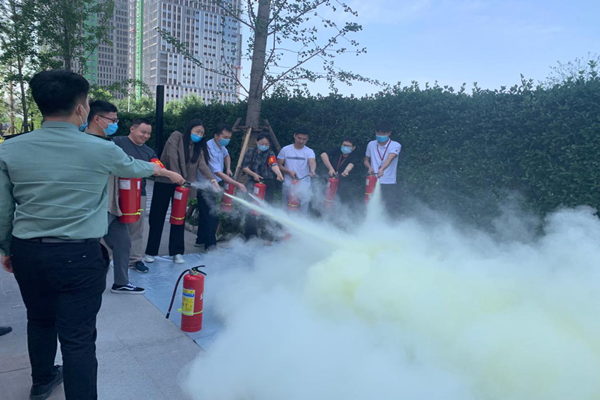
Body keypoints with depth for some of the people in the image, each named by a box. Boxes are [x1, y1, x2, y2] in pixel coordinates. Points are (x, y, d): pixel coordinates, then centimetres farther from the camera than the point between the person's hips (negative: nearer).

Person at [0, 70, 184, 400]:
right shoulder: (101, 149, -8)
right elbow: (133, 168, 12)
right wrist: (162, 171, 33)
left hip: (27, 252, 5)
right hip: (79, 255, -4)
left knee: (40, 320, 25)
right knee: (78, 336, 1)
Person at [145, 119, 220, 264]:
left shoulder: (198, 147, 7)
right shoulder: (176, 136, -6)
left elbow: (202, 164, -7)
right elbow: (172, 157, -16)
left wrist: (212, 179, -24)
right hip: (164, 182, -4)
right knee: (157, 217, 3)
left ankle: (177, 252, 16)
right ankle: (150, 252, 13)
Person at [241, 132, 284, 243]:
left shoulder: (270, 154, 1)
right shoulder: (251, 152, 9)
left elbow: (274, 164, -19)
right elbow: (244, 167, 4)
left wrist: (279, 174, -40)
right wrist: (253, 174, -14)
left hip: (268, 183, -1)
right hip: (254, 181, 1)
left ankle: (266, 235, 10)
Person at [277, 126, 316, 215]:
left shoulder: (309, 151, -1)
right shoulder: (285, 150, 2)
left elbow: (312, 162, -21)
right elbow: (279, 165, 5)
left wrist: (312, 170, -44)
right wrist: (289, 171, -14)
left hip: (304, 187, -1)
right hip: (288, 185, 1)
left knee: (304, 211, 4)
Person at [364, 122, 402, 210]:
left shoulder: (396, 145, -2)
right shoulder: (371, 144, 9)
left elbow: (390, 159, -20)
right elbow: (366, 160, 20)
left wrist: (382, 169, -39)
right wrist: (370, 167, -4)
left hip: (389, 183, -2)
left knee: (386, 208, -5)